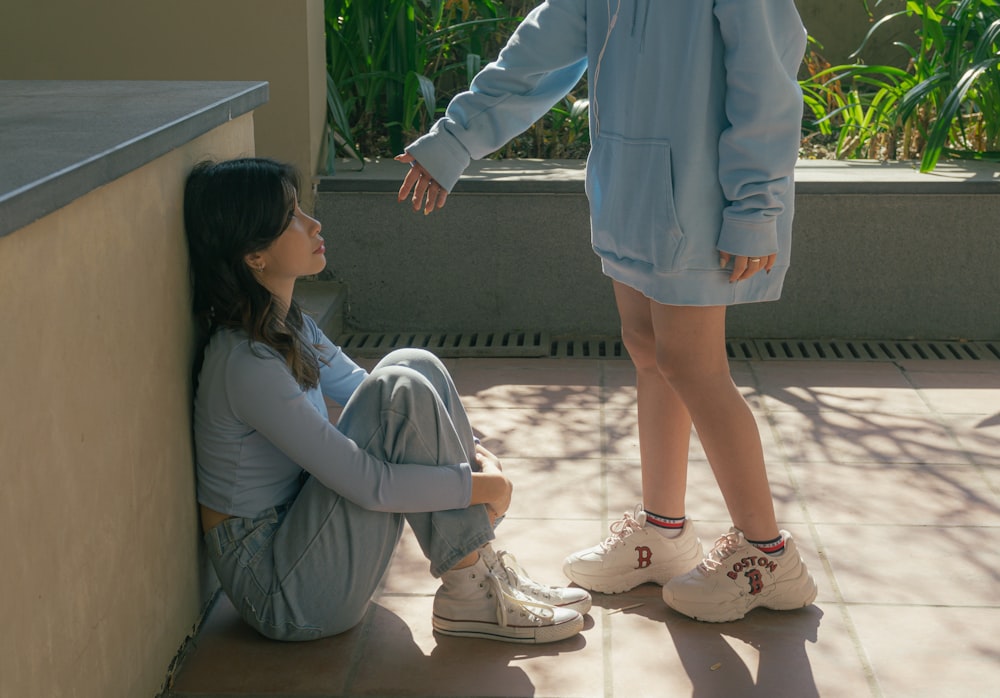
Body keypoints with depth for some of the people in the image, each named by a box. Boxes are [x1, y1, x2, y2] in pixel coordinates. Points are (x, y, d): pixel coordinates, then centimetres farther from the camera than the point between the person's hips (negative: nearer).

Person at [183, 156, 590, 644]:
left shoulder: (287, 325, 5)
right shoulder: (247, 365, -25)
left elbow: (358, 388, 15)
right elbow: (370, 486, -26)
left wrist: (473, 452, 2)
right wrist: (485, 485, -15)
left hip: (297, 527, 9)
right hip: (281, 595, -9)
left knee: (415, 367, -3)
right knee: (401, 391, -23)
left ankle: (485, 568, -2)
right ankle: (468, 595, -12)